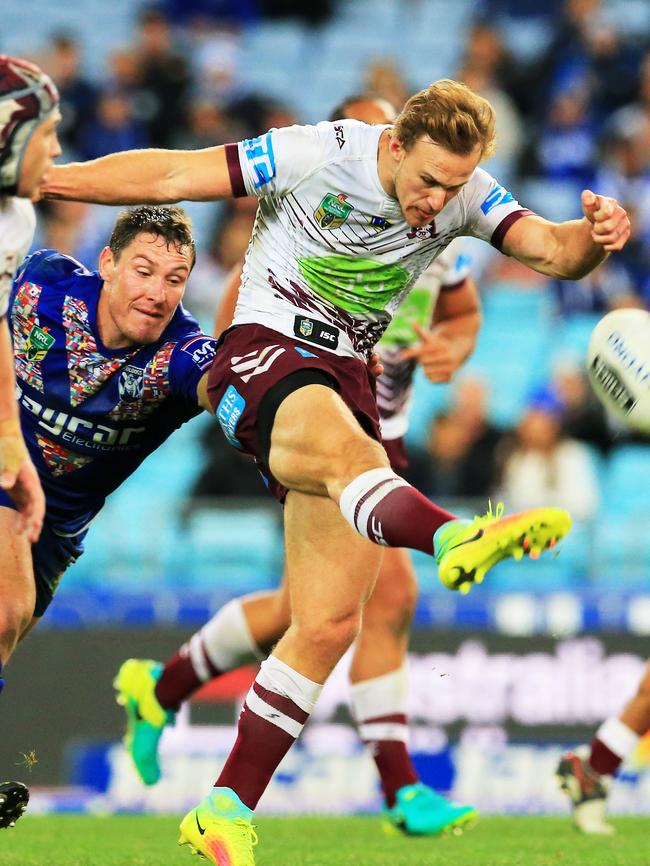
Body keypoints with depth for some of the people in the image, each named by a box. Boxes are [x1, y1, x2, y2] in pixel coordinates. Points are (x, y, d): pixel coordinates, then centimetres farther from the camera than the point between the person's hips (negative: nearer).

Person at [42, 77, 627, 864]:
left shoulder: (466, 195, 1)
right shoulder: (319, 156, -12)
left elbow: (552, 250, -11)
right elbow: (166, 177, -8)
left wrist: (595, 236, -35)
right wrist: (39, 179, -7)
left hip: (344, 378, 6)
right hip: (262, 358, -6)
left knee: (329, 624, -2)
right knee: (352, 451, -40)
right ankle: (453, 540, -74)